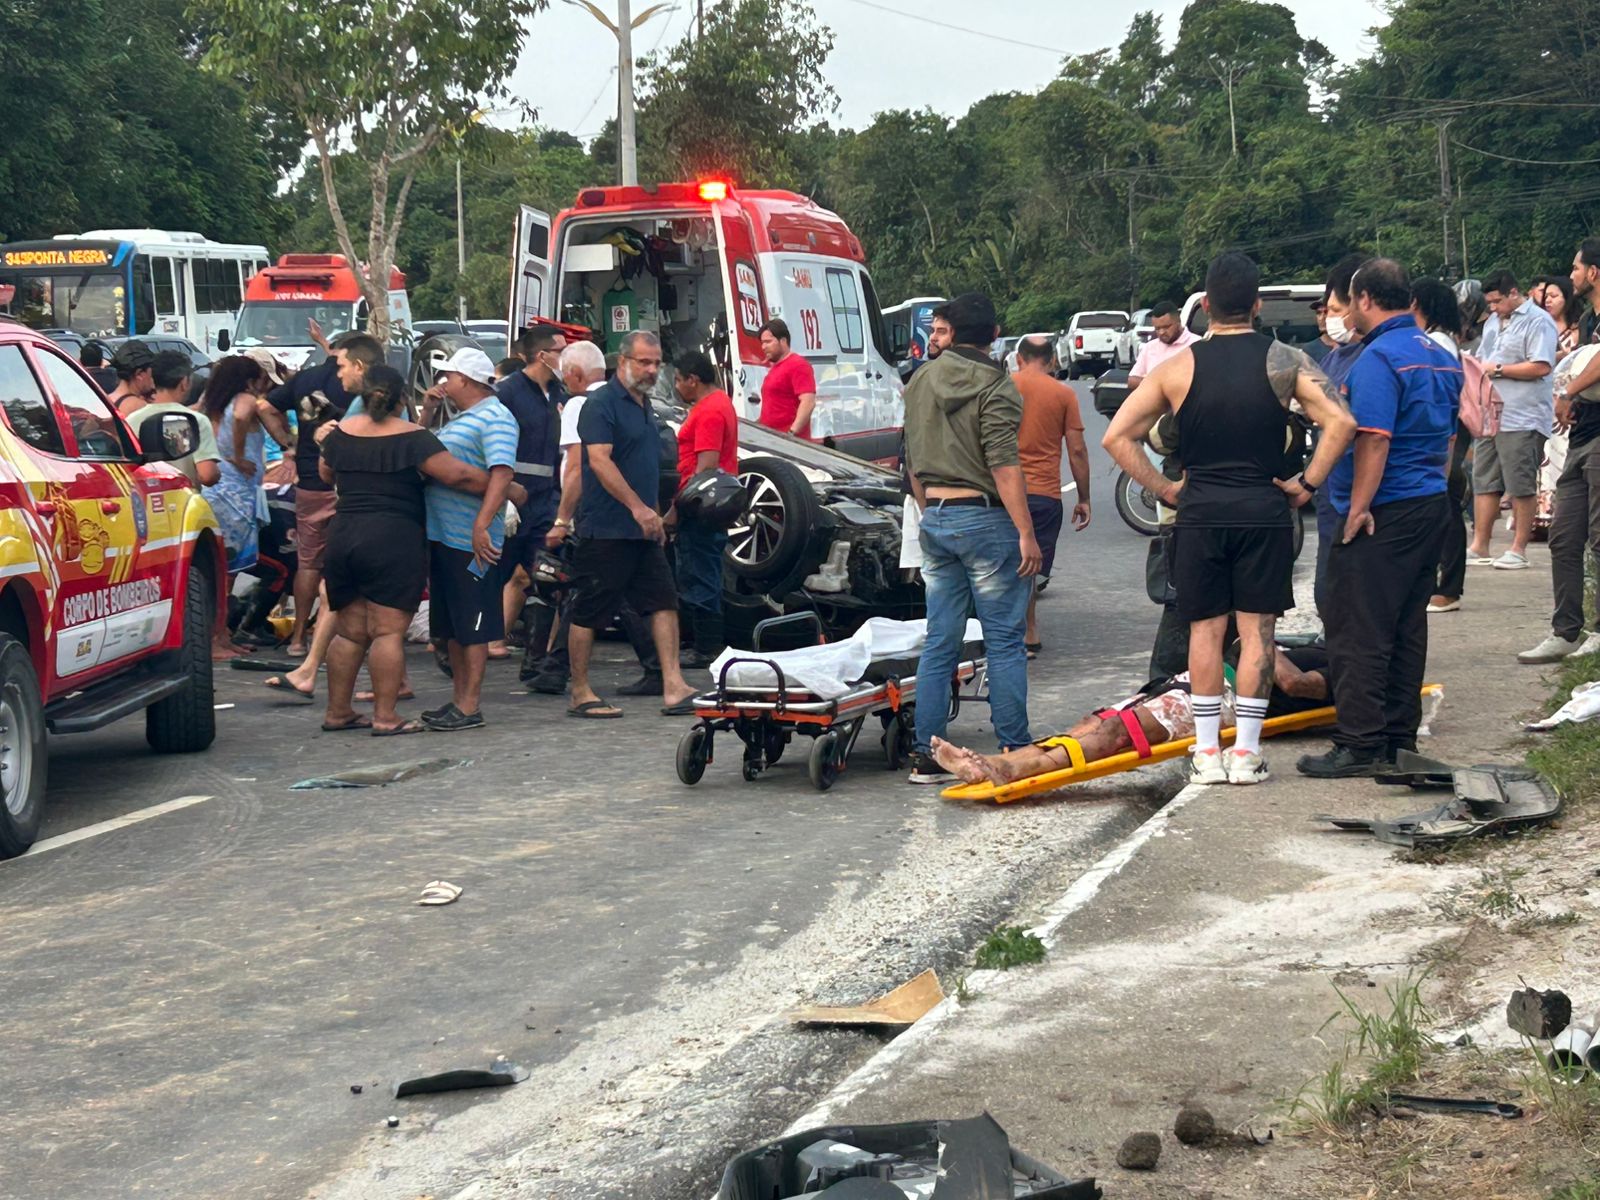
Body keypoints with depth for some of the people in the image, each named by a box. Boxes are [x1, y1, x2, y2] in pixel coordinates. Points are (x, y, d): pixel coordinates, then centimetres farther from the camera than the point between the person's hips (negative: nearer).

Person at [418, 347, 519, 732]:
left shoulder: (495, 418, -11)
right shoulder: (459, 420, 20)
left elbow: (502, 473, -23)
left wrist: (482, 525, -32)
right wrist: (427, 412, 16)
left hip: (471, 541, -10)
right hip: (441, 537, 10)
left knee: (472, 627, -5)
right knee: (450, 626, 14)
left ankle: (470, 707, -3)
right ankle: (458, 698, 22)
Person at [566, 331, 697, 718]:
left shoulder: (644, 406, 17)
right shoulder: (602, 403, -11)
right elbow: (599, 460, -21)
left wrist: (653, 516, 21)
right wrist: (638, 508, -25)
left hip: (642, 529, 9)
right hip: (606, 528, -9)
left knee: (663, 602, 1)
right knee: (590, 611, -1)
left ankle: (673, 688, -1)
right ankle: (580, 694, 6)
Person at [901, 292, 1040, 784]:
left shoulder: (920, 383, 10)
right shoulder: (993, 386, -12)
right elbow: (1004, 465, -18)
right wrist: (1026, 533, -17)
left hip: (936, 520, 6)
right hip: (985, 519, -6)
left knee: (939, 642, 9)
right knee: (1005, 641, 0)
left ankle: (927, 755, 8)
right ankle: (1014, 751, 1)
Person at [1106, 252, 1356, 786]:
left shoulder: (1179, 366, 1)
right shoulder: (1284, 361, -3)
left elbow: (1117, 436, -2)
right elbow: (1340, 422, -14)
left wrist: (1164, 489, 3)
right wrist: (1307, 483, -5)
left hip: (1199, 514, 1)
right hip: (1263, 511, -1)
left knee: (1205, 629, 9)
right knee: (1257, 630, 5)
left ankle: (1207, 752, 10)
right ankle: (1246, 752, 4)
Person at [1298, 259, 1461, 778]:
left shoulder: (1380, 358, -16)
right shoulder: (1440, 356, 13)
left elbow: (1374, 439, -23)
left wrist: (1359, 508, -21)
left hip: (1383, 515, -9)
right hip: (1431, 506, 9)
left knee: (1358, 631, -5)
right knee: (1407, 628, 13)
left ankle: (1359, 745, -4)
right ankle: (1400, 737, 18)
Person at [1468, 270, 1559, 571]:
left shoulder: (1538, 321, -8)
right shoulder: (1493, 322, 19)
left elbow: (1541, 366, -18)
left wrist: (1497, 370, -14)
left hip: (1523, 419, -8)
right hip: (1490, 416, 8)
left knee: (1521, 488, -3)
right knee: (1484, 483, 7)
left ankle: (1518, 550, 3)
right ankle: (1480, 546, 11)